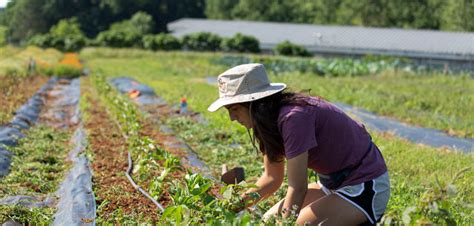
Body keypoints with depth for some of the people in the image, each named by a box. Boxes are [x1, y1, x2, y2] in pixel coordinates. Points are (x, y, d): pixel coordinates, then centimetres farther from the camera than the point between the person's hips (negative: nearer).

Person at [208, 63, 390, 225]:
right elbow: (272, 177, 8)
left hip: (365, 189, -9)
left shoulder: (293, 117, -27)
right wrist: (241, 200, -6)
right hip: (334, 184, 9)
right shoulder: (272, 118, 0)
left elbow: (297, 188, -24)